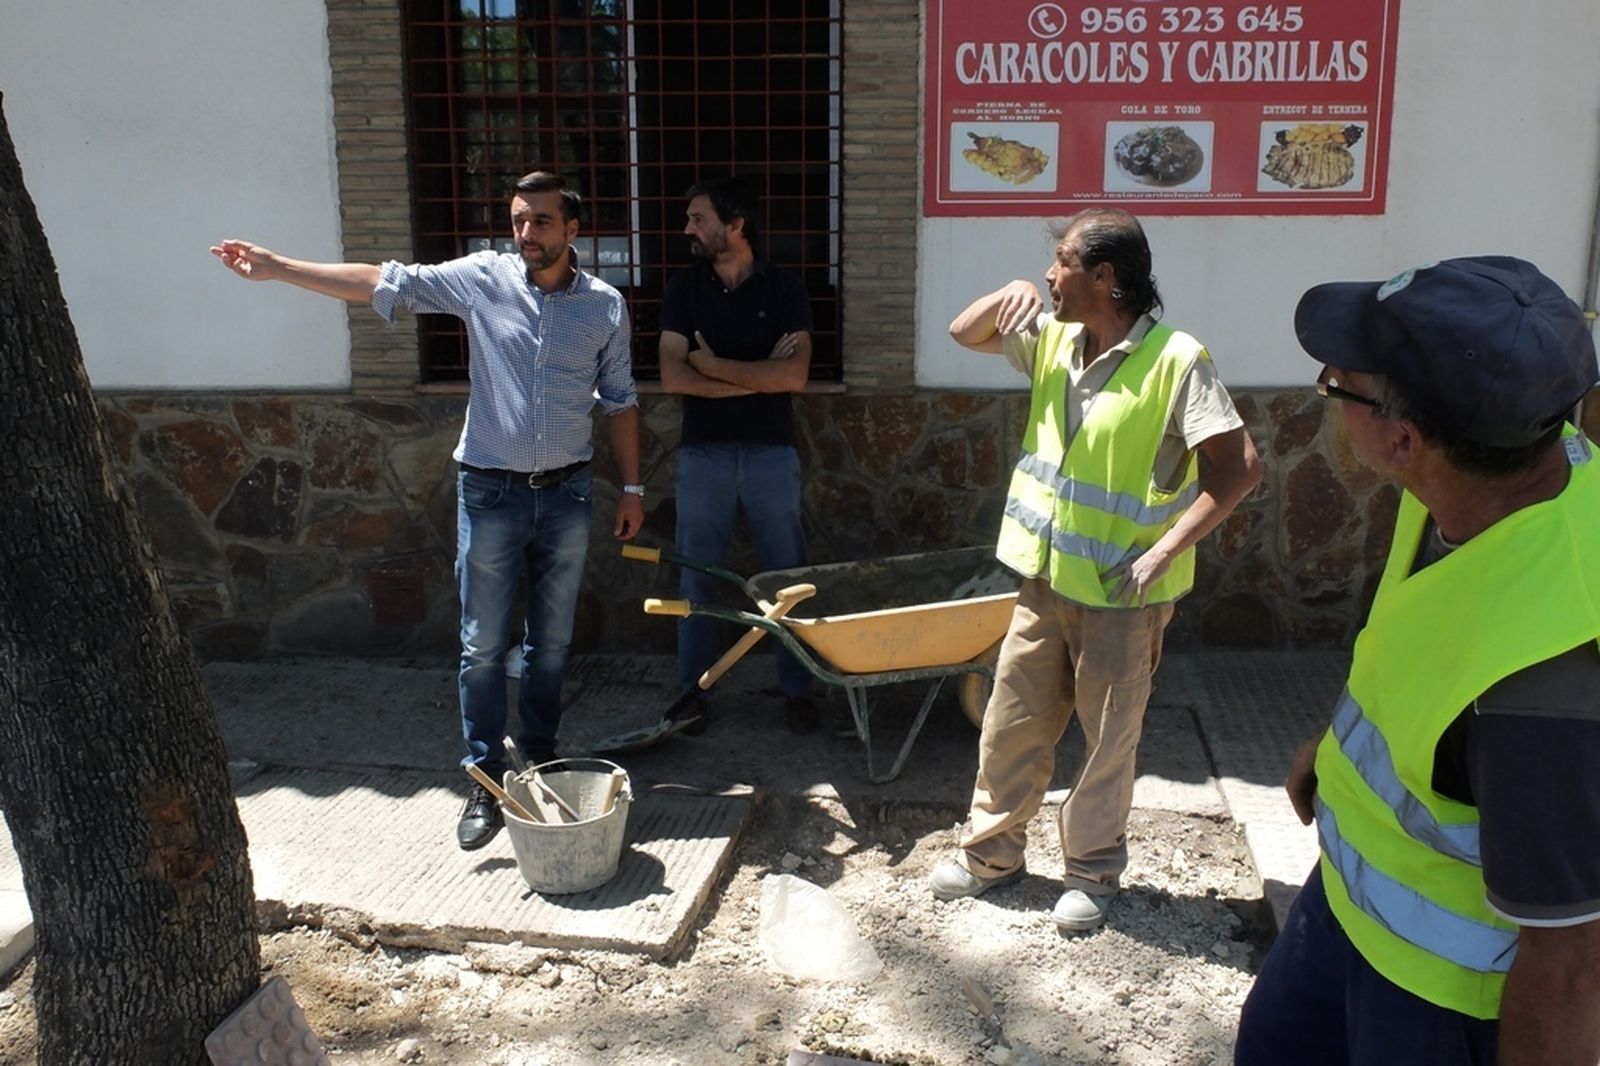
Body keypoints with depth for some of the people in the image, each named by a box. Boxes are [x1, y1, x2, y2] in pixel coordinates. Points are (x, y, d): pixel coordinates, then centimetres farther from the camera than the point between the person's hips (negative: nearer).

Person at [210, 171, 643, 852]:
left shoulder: (605, 305, 1)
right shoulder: (481, 278, -3)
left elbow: (619, 403, 8)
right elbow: (382, 283, -6)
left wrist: (632, 488, 7)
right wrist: (277, 268, -12)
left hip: (566, 494, 1)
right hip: (490, 491, -1)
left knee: (552, 641, 12)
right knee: (483, 646, 2)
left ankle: (541, 758, 28)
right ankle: (485, 780, 13)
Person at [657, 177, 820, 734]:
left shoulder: (784, 289, -2)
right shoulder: (684, 287, 3)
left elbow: (794, 376, -14)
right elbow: (672, 377, -7)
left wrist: (713, 364, -11)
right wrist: (759, 377, -11)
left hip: (771, 453, -1)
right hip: (702, 454, 1)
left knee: (788, 576, 6)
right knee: (696, 578, 7)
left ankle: (798, 688, 19)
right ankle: (692, 689, 20)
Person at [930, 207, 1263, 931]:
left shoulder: (1175, 360, -18)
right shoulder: (1053, 338, 3)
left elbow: (1239, 467, -20)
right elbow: (964, 332, 14)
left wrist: (1161, 552, -23)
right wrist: (1011, 295, -7)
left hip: (1122, 595, -6)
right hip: (1047, 579, 6)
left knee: (1107, 740, 10)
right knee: (1010, 724, 14)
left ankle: (1093, 871, 29)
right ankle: (991, 852, 32)